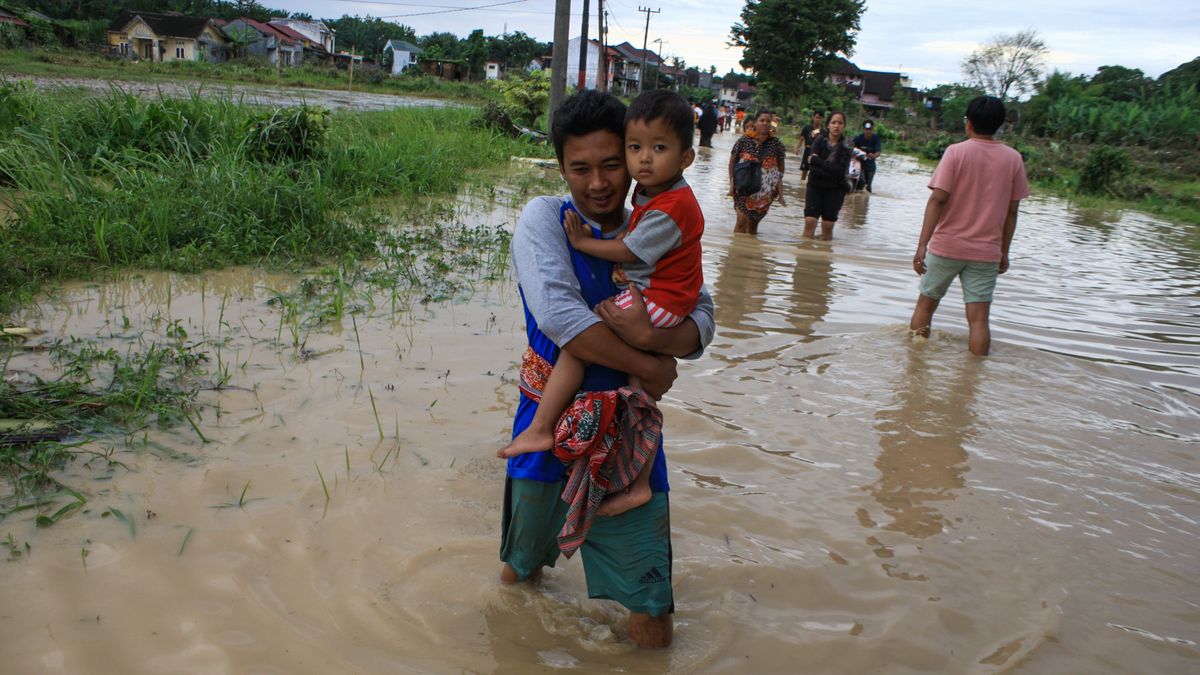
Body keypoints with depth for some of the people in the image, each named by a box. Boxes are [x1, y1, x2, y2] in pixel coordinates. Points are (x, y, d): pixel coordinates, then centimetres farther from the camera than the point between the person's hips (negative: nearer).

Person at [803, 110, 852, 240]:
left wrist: (817, 160, -15)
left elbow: (840, 171, -15)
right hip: (815, 186, 0)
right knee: (809, 221, -10)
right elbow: (811, 167, -11)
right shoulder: (819, 141, -1)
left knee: (828, 225, 1)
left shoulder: (846, 147, -3)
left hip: (835, 190, 0)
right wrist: (831, 172, -19)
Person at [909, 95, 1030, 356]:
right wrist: (1004, 252, 13)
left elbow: (937, 199, -14)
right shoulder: (1014, 159, 3)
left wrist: (922, 245, -16)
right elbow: (1011, 211, 4)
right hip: (986, 252, 2)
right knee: (979, 318, 1)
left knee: (926, 304, 15)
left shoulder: (956, 152, -6)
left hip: (947, 246, -2)